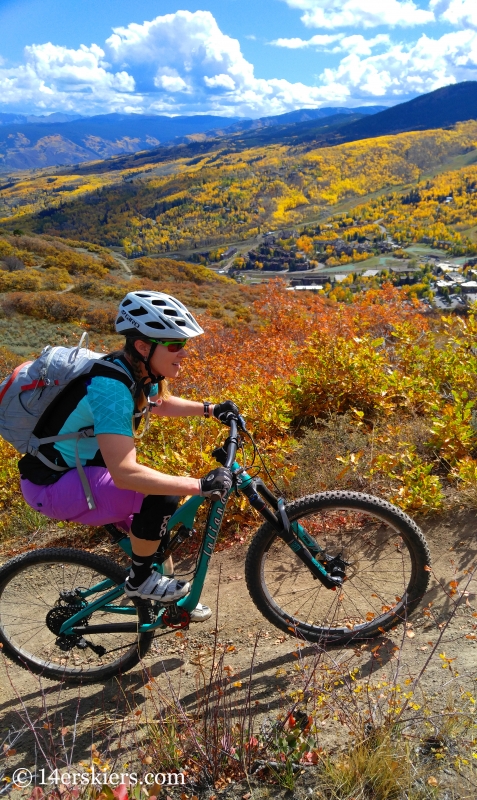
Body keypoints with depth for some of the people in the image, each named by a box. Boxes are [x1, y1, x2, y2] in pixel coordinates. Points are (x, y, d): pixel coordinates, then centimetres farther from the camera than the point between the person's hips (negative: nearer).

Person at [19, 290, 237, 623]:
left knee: (156, 519, 13)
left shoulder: (140, 371, -4)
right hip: (55, 485, -9)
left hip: (80, 468, 9)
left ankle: (170, 597, 34)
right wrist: (199, 485, -35)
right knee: (163, 498, -23)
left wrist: (210, 409, 7)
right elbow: (124, 473, -39)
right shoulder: (112, 386, -32)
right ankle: (140, 580, 1)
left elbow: (160, 403, 20)